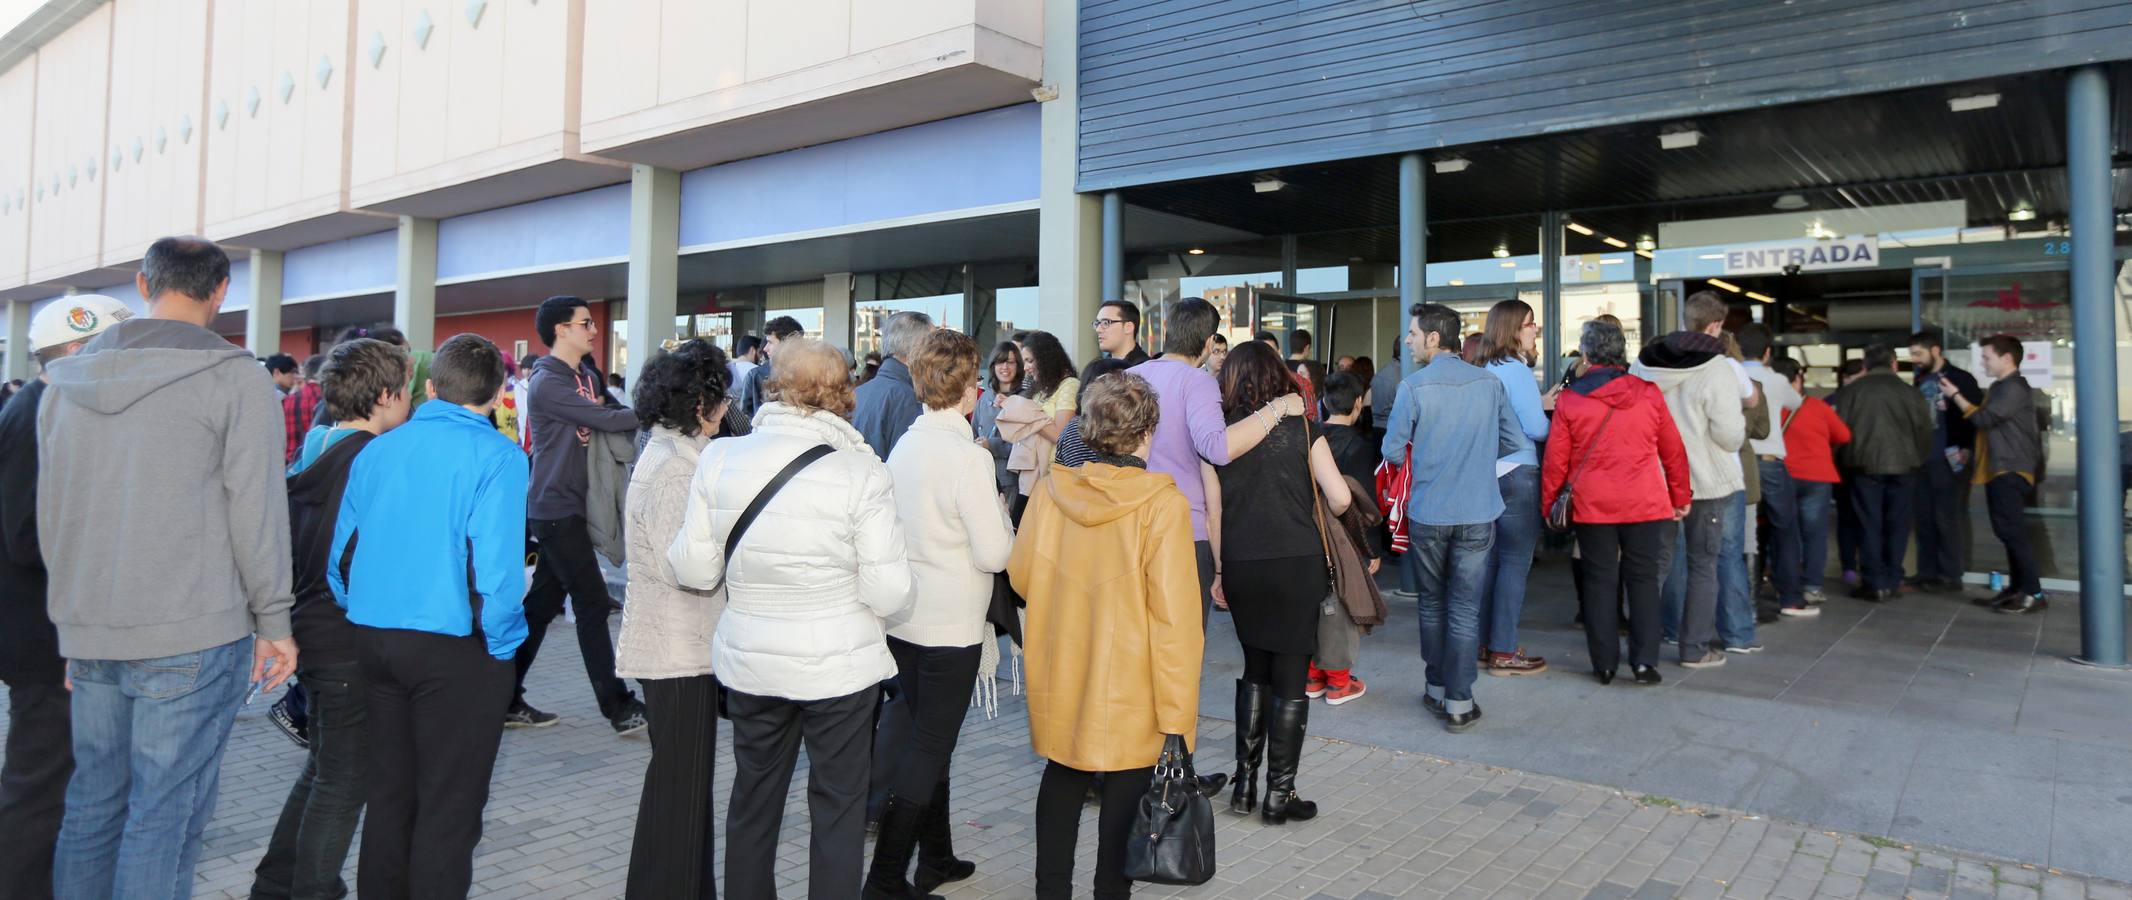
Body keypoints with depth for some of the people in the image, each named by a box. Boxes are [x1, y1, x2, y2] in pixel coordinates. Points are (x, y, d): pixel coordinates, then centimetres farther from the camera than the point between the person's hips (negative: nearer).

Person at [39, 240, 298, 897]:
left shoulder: (66, 380, 11)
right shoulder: (235, 376, -8)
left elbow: (50, 511, 16)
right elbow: (257, 510, -10)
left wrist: (75, 618, 23)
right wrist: (273, 621, -2)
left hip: (88, 634, 6)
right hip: (192, 637, -6)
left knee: (92, 802, 16)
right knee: (165, 813, -1)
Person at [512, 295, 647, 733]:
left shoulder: (587, 375, 15)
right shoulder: (548, 382, -14)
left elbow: (616, 411, 7)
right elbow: (606, 420, -22)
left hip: (569, 505, 9)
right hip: (556, 508, -9)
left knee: (543, 604, 12)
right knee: (593, 604, -7)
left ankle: (507, 700, 21)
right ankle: (619, 708, -2)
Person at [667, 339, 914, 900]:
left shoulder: (720, 458, -7)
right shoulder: (861, 470, -15)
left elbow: (694, 569, -2)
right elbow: (888, 593, -15)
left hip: (749, 663, 3)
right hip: (839, 665, -3)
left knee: (753, 798, 21)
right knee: (838, 806, 12)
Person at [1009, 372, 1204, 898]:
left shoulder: (1051, 489, -8)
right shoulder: (1163, 504, -19)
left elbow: (1021, 576, 4)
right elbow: (1174, 616, -19)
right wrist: (1179, 711, -13)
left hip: (1061, 677, 4)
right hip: (1130, 687, -4)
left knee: (1063, 778, 20)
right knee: (1126, 786, 12)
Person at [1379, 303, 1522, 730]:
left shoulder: (1414, 387, -11)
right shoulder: (1489, 383, -2)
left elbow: (1392, 450, -5)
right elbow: (1513, 441, 7)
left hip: (1427, 514, -1)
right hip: (1477, 513, 1)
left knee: (1432, 604, 16)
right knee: (1465, 610, 5)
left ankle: (1437, 690, 26)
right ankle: (1459, 703, 6)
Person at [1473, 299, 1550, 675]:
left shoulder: (1485, 369, 11)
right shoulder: (1516, 370, -14)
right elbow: (1537, 429, -15)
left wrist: (1540, 404, 17)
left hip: (1486, 472, 8)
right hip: (1517, 474, -8)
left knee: (1490, 559, 14)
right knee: (1515, 562, -2)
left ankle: (1485, 642, 23)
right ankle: (1504, 652, 2)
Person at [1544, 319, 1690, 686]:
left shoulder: (1569, 399, -4)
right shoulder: (1648, 393, 0)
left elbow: (1556, 461, -2)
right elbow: (1673, 450, 6)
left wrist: (1549, 504, 9)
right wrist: (1682, 496, 16)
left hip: (1591, 505, -1)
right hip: (1645, 504, 1)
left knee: (1600, 580, 7)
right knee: (1643, 579, 8)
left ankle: (1604, 664, 11)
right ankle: (1645, 662, 6)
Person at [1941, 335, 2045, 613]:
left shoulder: (2014, 388, -13)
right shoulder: (2000, 388, 18)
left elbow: (1983, 418, -18)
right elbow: (1987, 421, 21)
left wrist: (1955, 395, -9)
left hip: (2011, 471, -10)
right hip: (2000, 470, 10)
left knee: (2013, 531, -11)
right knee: (2009, 532, 10)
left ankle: (2033, 593, -9)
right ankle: (2017, 589, 14)